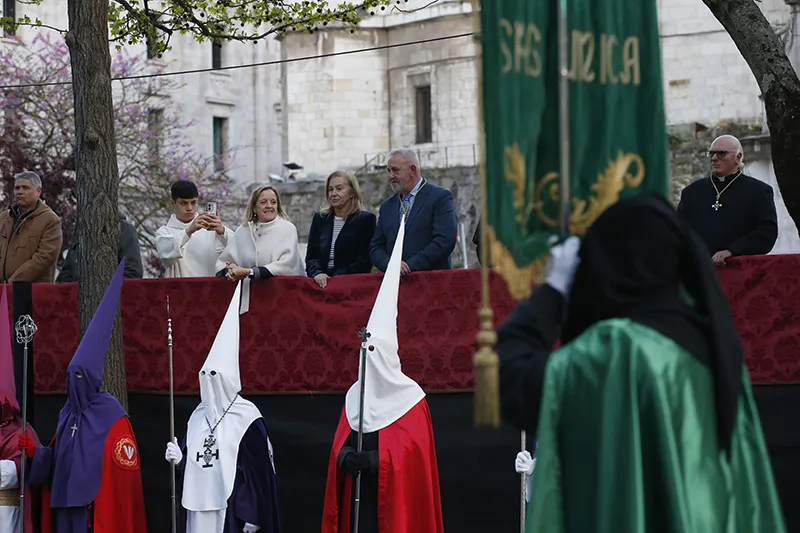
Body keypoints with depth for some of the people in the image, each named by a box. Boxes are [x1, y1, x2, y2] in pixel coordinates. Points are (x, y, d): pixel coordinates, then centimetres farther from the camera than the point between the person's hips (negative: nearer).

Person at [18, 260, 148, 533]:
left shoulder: (111, 415, -8)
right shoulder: (67, 413, 14)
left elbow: (122, 470, -12)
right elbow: (55, 461, 17)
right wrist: (34, 452, -1)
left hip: (100, 508, -7)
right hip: (66, 505, 7)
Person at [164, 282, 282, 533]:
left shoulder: (247, 420, -7)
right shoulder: (199, 416, 13)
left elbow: (259, 472, -9)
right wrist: (178, 459, -4)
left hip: (233, 510, -6)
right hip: (200, 509, 6)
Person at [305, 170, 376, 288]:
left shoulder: (365, 219, 3)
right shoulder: (319, 219, 17)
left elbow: (364, 261, -4)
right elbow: (311, 256, 11)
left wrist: (335, 277, -13)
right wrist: (317, 273, -11)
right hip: (321, 283, 4)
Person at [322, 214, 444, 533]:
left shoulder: (409, 399, -2)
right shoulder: (354, 395, 13)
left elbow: (411, 449, -12)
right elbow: (340, 445, 9)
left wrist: (373, 460, -24)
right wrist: (344, 458, -14)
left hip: (395, 496, -5)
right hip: (357, 495, 5)